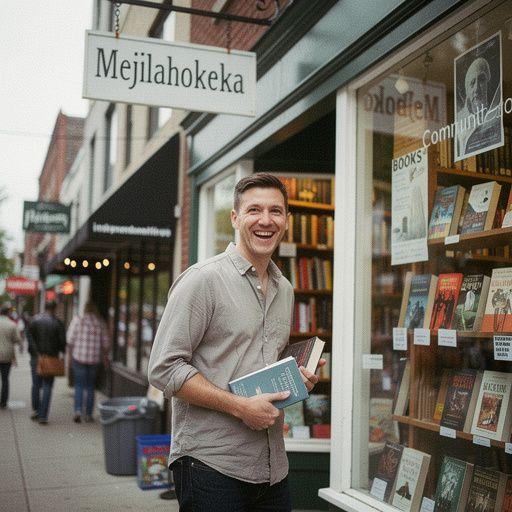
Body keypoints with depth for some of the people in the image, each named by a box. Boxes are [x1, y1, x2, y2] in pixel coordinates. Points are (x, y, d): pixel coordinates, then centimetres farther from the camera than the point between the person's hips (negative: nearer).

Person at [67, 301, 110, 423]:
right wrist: (105, 356, 18)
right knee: (90, 386, 11)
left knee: (79, 385, 5)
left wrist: (70, 353, 11)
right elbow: (105, 343, 4)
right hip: (94, 358, 1)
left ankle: (78, 411, -12)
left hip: (79, 357, -1)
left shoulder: (77, 320, -3)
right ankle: (88, 414, 12)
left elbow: (71, 339, -3)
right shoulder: (101, 324, 1)